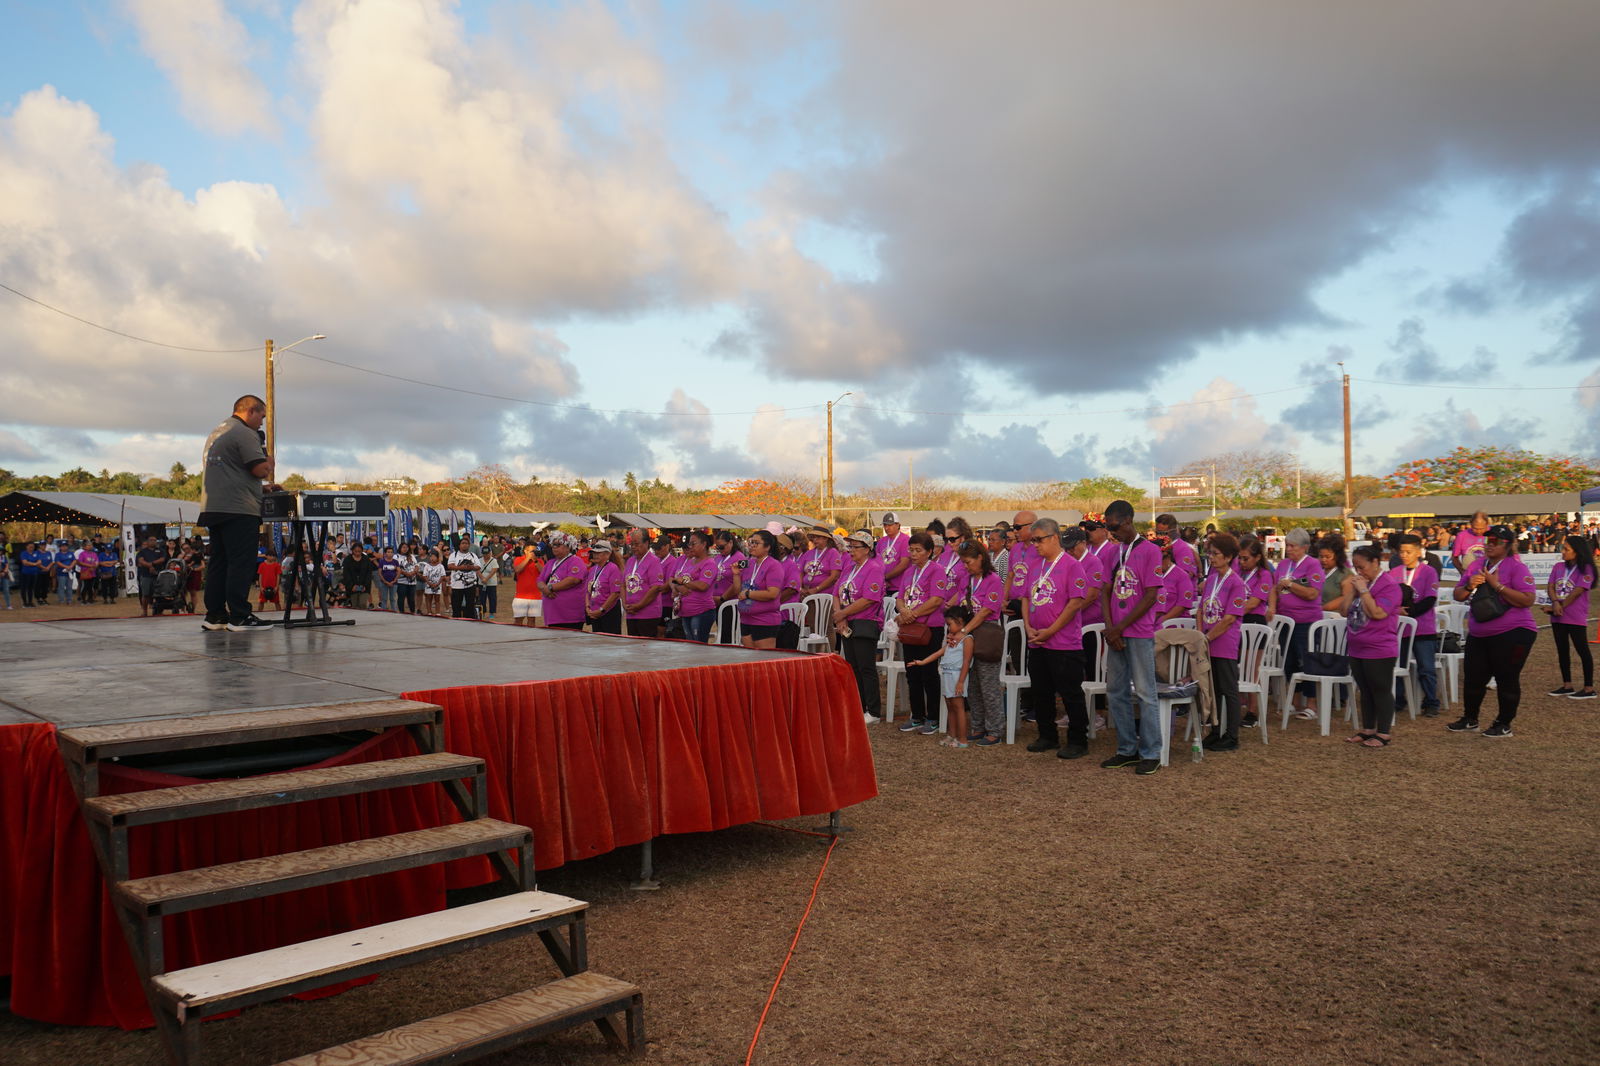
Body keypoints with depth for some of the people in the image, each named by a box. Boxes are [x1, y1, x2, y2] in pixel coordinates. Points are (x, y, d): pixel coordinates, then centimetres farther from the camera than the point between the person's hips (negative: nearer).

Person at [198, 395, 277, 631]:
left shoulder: (216, 433, 23)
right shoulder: (245, 434, -8)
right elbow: (260, 469, -16)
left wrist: (263, 485, 25)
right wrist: (269, 462, 6)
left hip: (213, 508, 10)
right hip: (238, 509, -10)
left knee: (218, 562, 11)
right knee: (241, 564, -8)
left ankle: (214, 615, 13)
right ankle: (239, 617, -10)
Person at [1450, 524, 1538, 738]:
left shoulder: (1516, 567, -10)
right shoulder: (1476, 565, 8)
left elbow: (1528, 600, -20)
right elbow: (1458, 596, 11)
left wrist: (1497, 585, -22)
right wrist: (1469, 586, -10)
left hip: (1512, 633, -6)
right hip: (1478, 634, 6)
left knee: (1507, 679, 3)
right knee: (1473, 678, 13)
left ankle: (1504, 724, 16)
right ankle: (1469, 720, 28)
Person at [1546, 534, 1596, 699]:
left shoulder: (1586, 569, -9)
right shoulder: (1558, 567, 8)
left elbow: (1577, 592, -15)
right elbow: (1551, 587, 2)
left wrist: (1561, 607, -13)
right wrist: (1555, 603, -16)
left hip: (1576, 618, -7)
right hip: (1558, 617, 7)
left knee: (1582, 651, -2)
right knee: (1562, 651, 11)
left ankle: (1589, 689, 3)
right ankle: (1567, 686, 21)